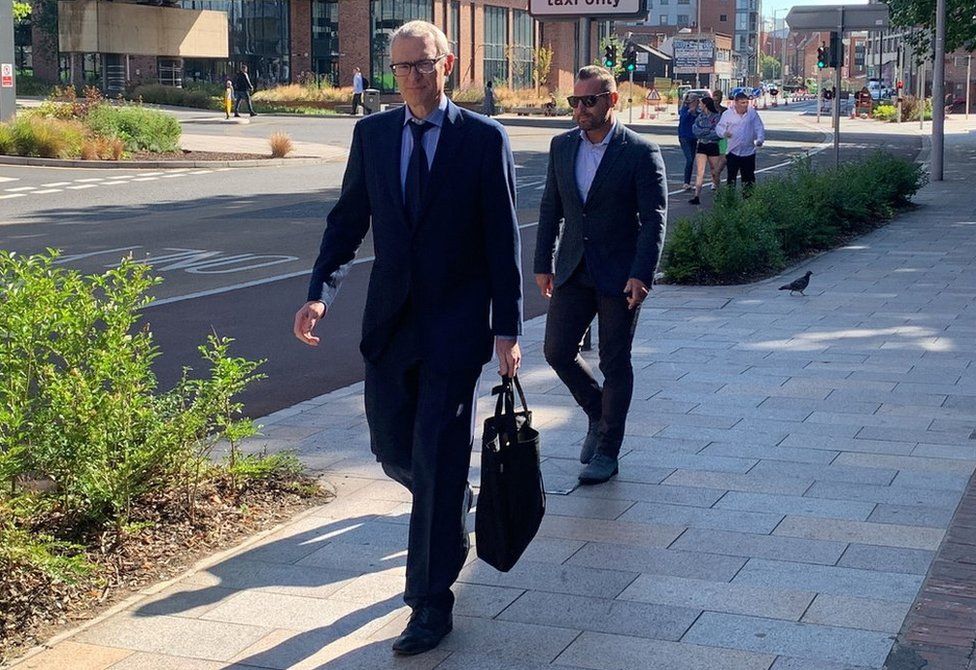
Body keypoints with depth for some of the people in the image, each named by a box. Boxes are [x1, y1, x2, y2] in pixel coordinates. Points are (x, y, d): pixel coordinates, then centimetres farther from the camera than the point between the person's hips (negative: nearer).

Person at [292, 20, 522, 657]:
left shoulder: (484, 138, -5)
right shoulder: (372, 133, 6)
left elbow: (503, 239, -4)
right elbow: (348, 220, 7)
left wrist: (508, 328, -7)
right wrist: (320, 292, -8)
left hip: (457, 323, -4)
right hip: (390, 319, 4)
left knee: (438, 462, -4)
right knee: (393, 449, 13)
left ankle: (432, 604, 5)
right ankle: (454, 503, 46)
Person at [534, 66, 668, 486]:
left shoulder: (641, 153, -10)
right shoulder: (562, 146, 6)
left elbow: (654, 219, -12)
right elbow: (551, 209, 12)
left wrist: (641, 277, -20)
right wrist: (543, 264, 8)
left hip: (620, 275, -5)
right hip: (573, 272, 5)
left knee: (615, 364, 3)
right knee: (557, 351, 3)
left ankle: (607, 451, 16)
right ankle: (598, 415, 30)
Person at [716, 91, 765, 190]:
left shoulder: (753, 113, 3)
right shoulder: (728, 114, 0)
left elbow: (759, 128, 4)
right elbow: (719, 127, 4)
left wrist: (760, 139, -13)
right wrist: (724, 133, -18)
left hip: (749, 152, 1)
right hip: (732, 151, -1)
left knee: (748, 178, 7)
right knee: (731, 176, 1)